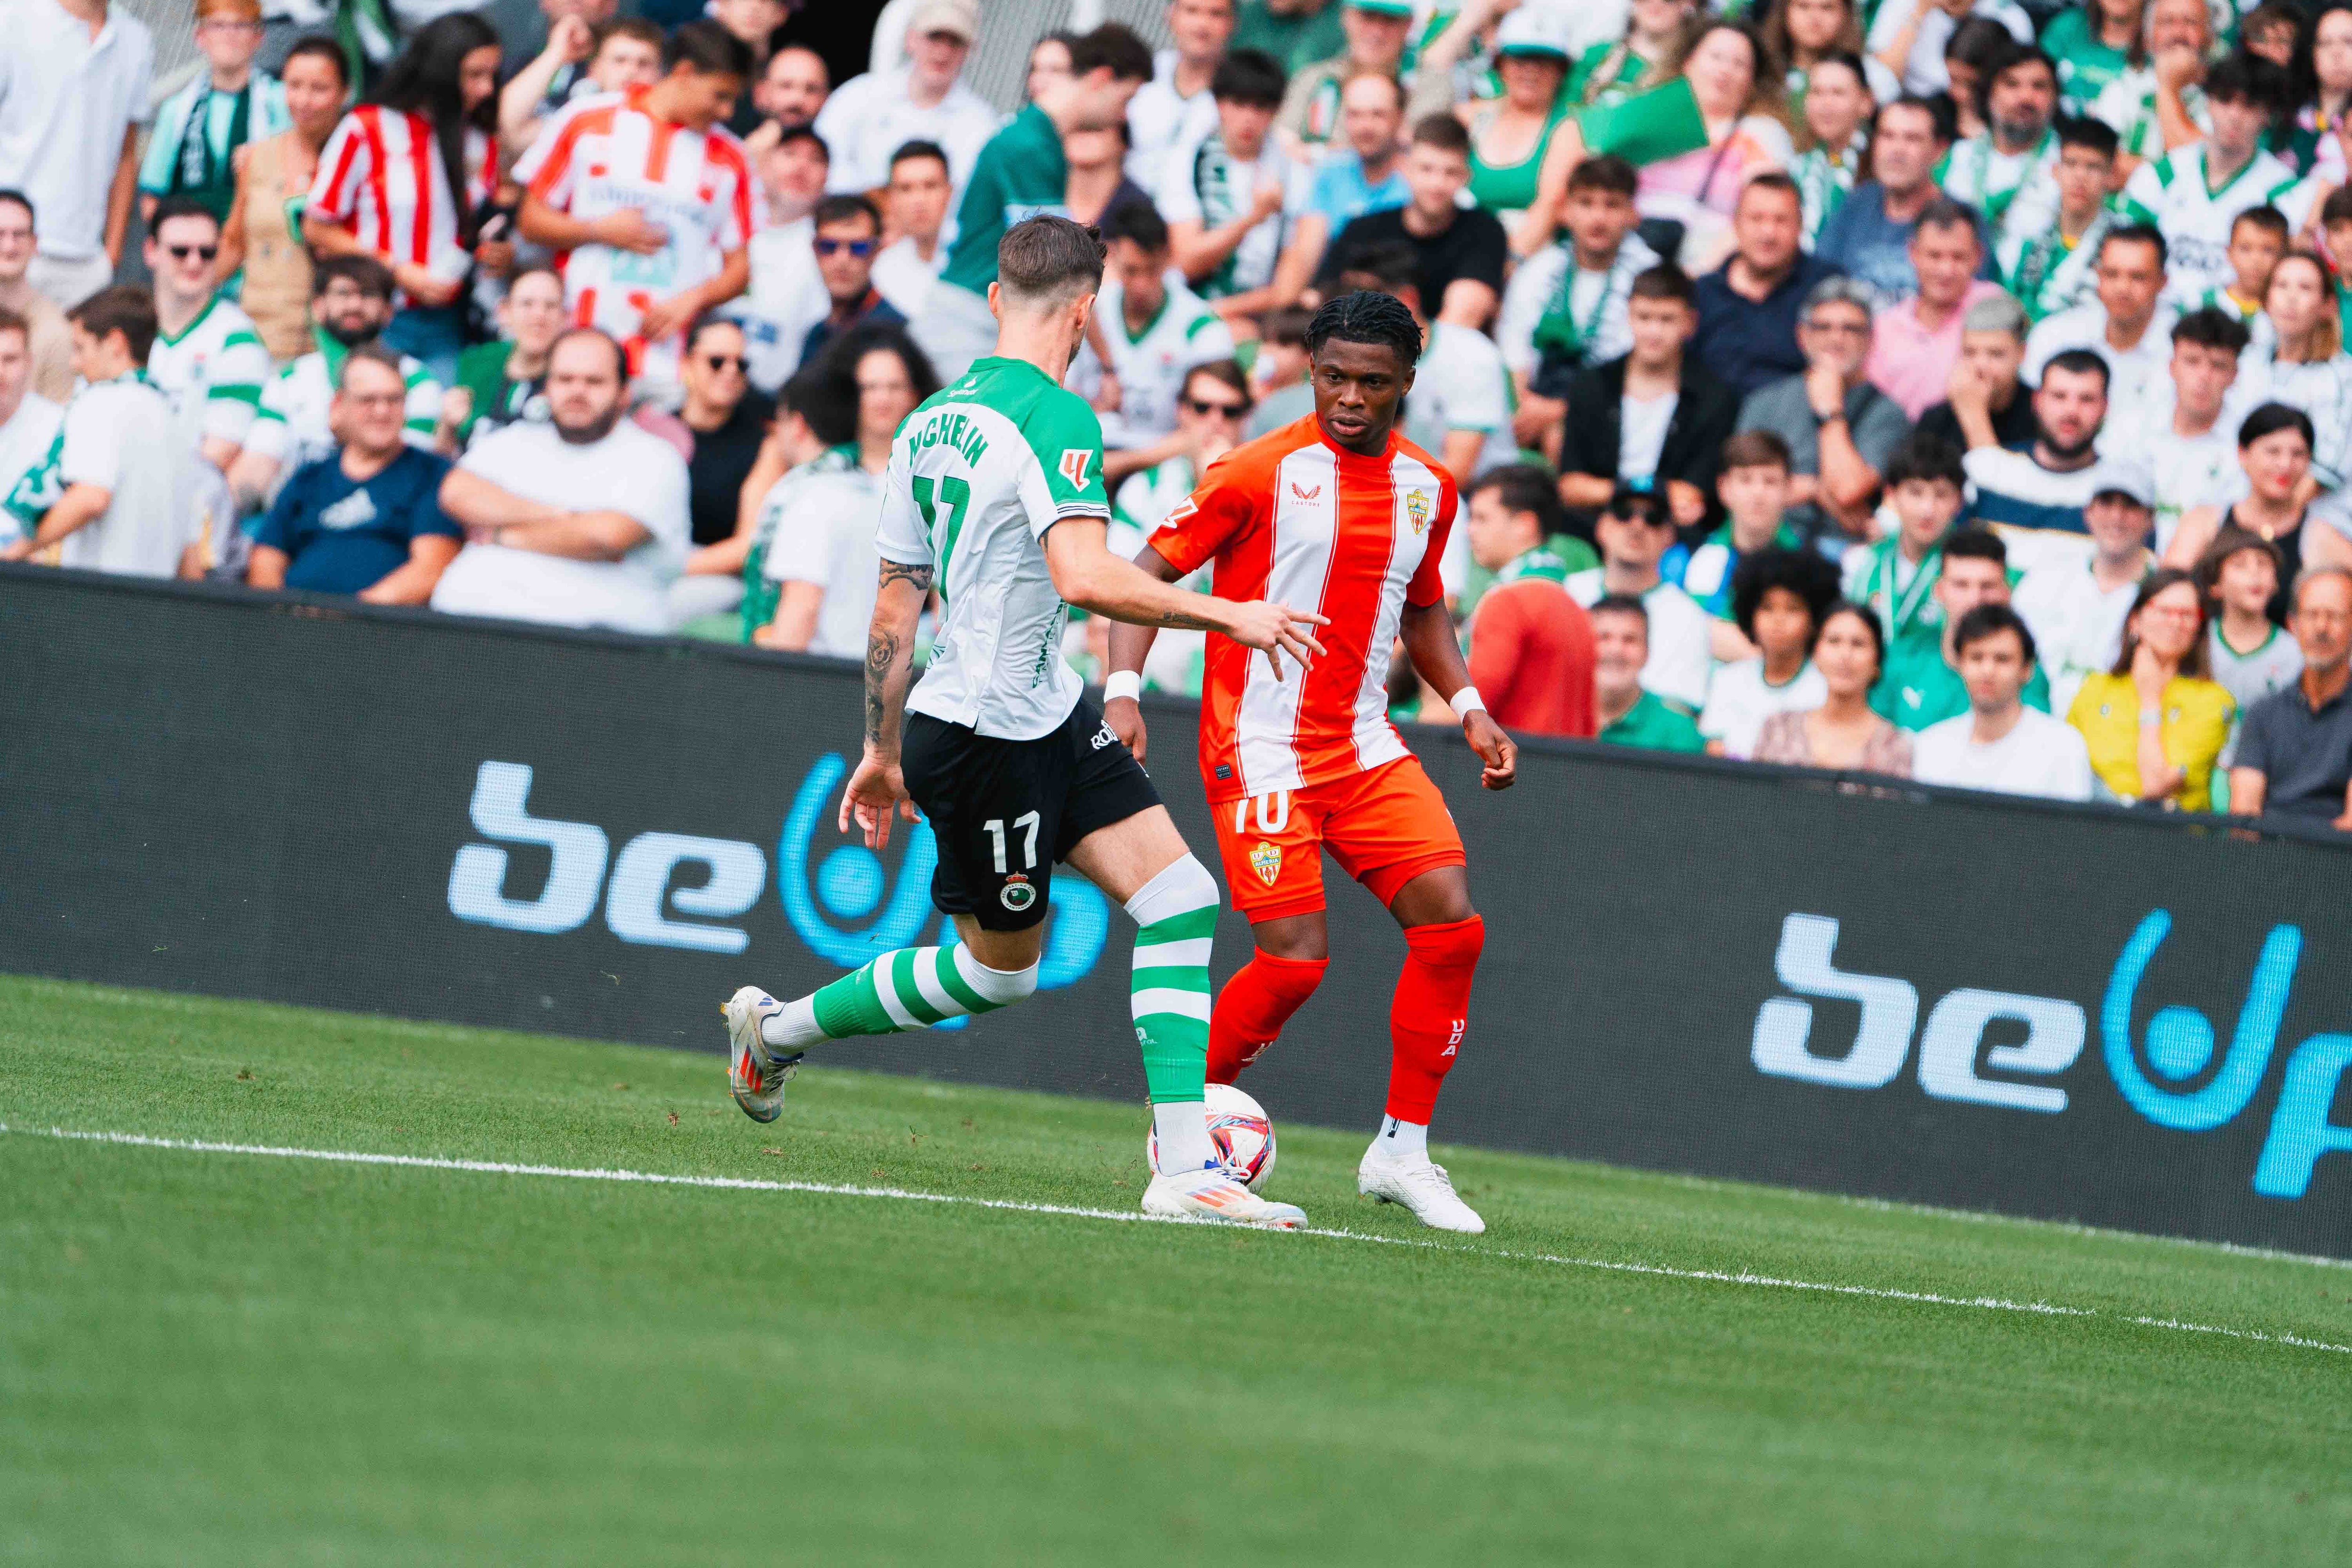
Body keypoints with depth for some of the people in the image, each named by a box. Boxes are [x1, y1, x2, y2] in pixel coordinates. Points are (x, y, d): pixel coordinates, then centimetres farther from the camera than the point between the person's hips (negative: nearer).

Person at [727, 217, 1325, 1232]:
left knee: (1180, 897, -1)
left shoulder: (929, 421, 9)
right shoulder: (1055, 417, -17)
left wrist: (883, 750, 22)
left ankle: (1185, 1167, -8)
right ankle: (778, 1030, 28)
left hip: (1048, 722, 9)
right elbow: (1084, 577, -30)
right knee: (996, 968, 8)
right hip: (988, 734, -9)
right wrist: (1229, 615, -21)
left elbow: (893, 609, 15)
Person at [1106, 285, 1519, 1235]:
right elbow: (1148, 571, -7)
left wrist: (1468, 707, 11)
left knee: (1452, 927, -8)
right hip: (1262, 749, -6)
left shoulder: (1426, 489, 8)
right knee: (1295, 958, -15)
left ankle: (1403, 1152, 3)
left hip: (1365, 747, 6)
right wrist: (1122, 689, -20)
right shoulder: (1264, 471, -10)